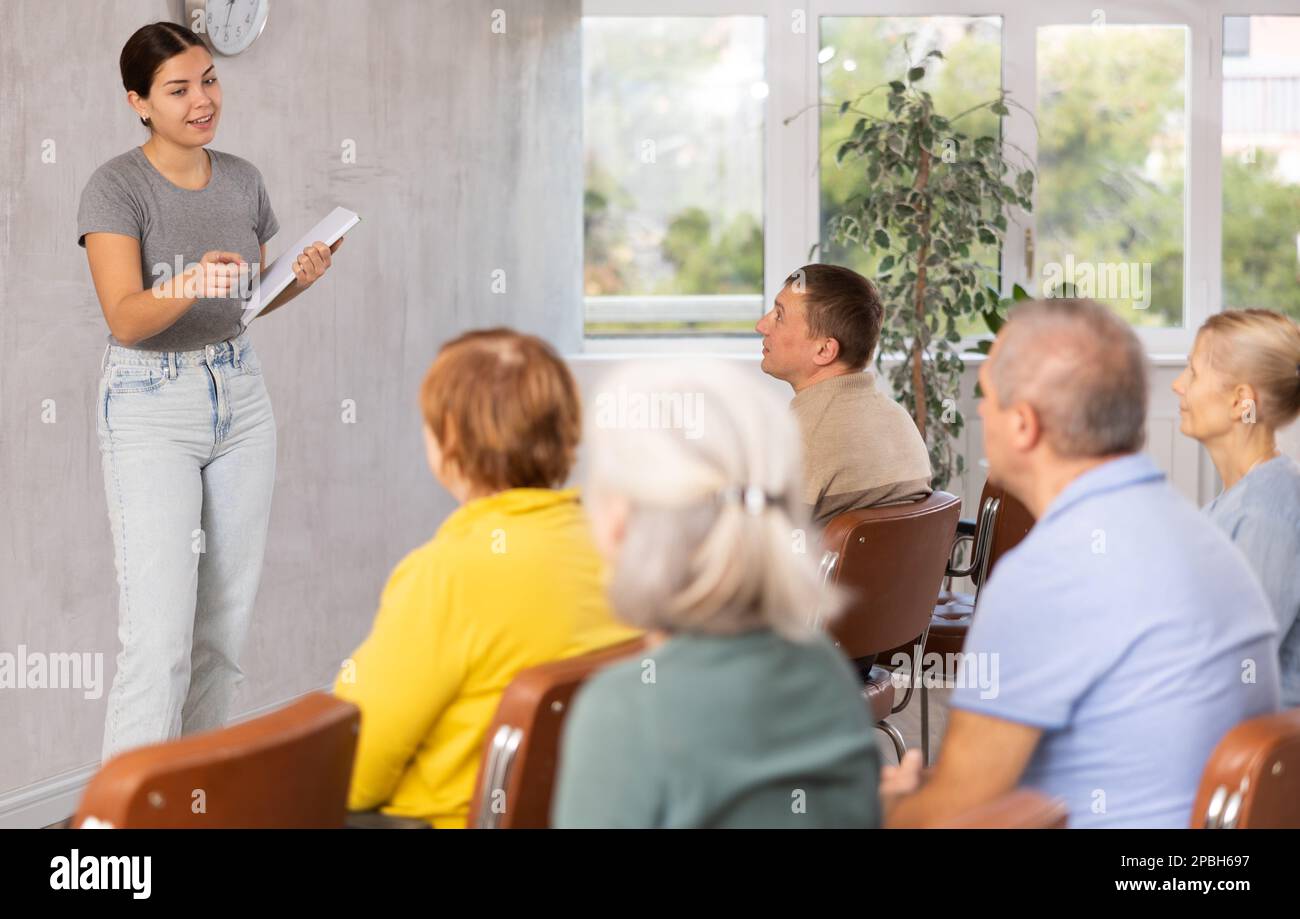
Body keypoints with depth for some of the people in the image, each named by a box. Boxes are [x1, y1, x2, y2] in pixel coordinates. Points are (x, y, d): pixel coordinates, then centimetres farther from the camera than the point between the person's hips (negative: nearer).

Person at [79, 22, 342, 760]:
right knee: (160, 637, -13)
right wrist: (190, 285, -39)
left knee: (227, 623, 4)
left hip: (240, 395, 6)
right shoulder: (117, 187, -10)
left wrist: (301, 278, -3)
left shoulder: (242, 180, 7)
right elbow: (125, 316, -20)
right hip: (151, 406, -5)